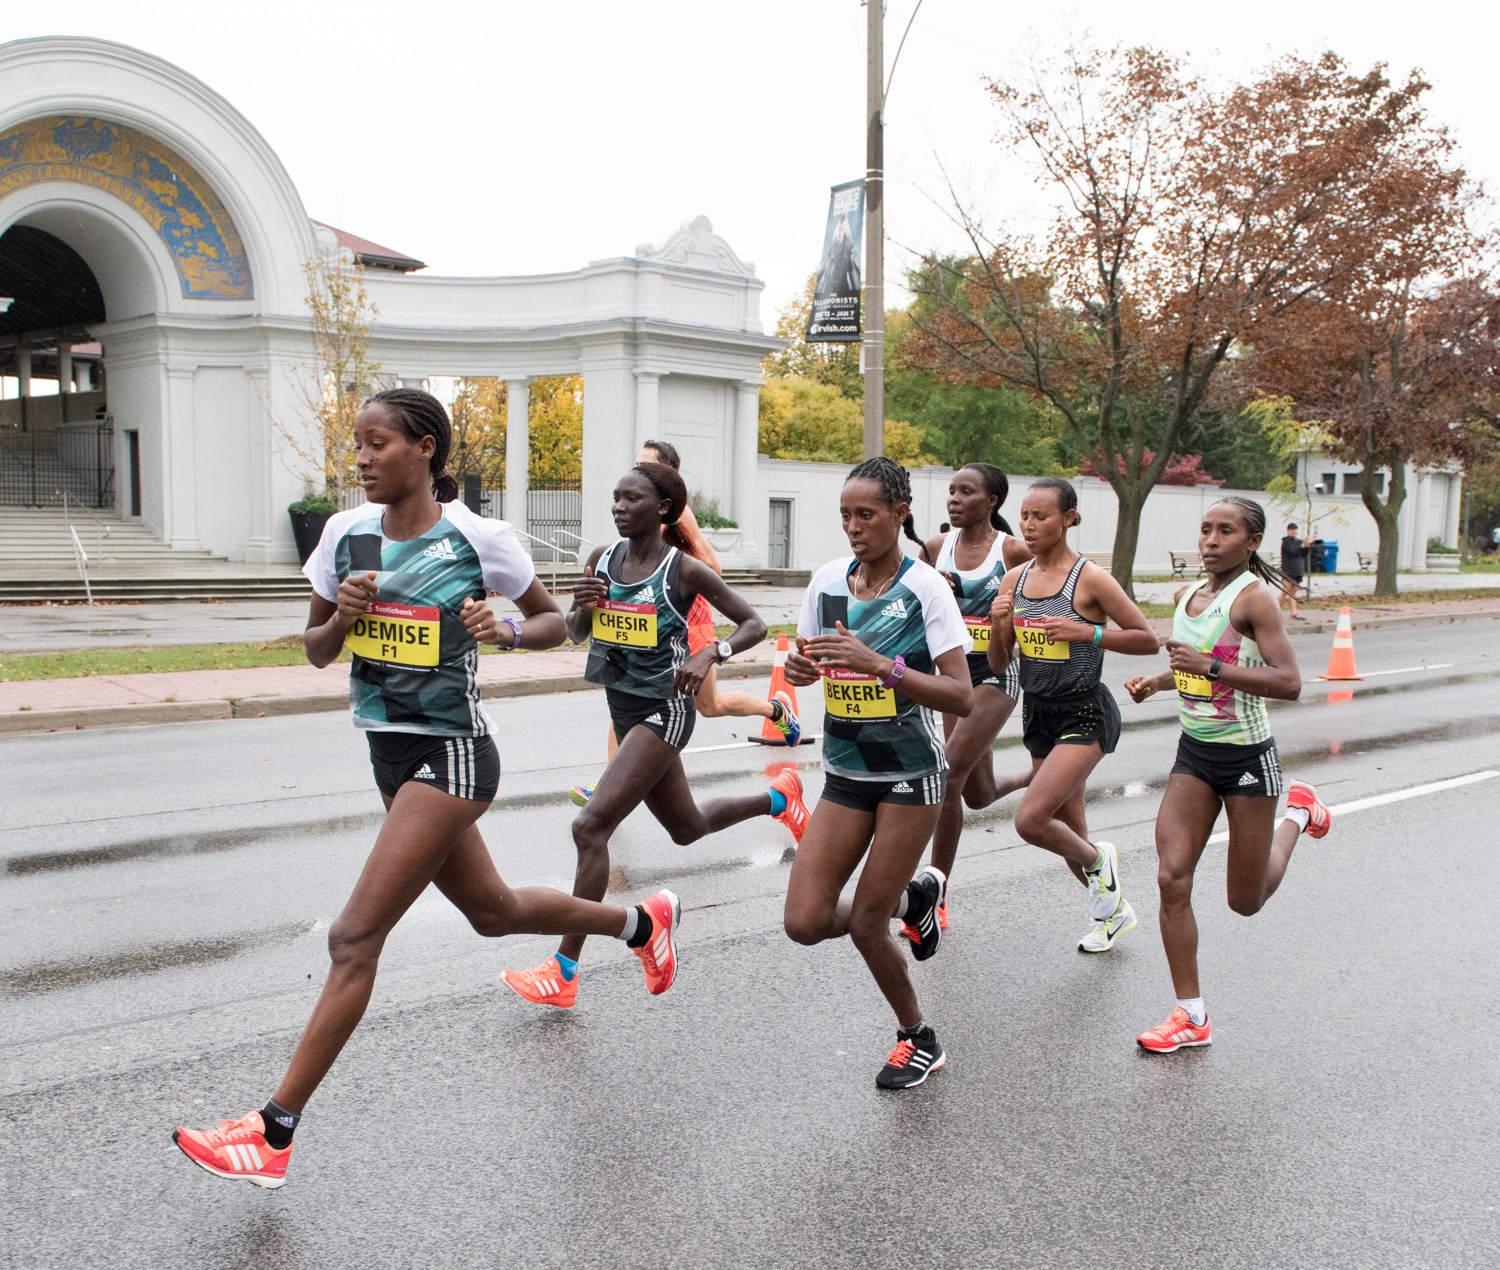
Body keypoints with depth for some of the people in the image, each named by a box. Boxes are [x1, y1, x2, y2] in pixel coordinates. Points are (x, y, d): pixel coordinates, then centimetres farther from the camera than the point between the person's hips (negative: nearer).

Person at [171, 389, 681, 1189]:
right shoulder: (346, 533, 3)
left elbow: (553, 622, 2)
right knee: (493, 912, 21)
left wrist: (504, 630, -19)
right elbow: (316, 652, 9)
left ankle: (274, 1133, 1)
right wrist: (342, 616, -12)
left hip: (450, 754, -7)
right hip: (388, 749, 7)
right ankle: (642, 921, 44)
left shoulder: (477, 539, -11)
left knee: (354, 937, -10)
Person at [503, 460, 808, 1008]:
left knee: (591, 826, -17)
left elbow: (754, 624, -7)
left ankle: (563, 973, -8)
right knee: (687, 827, 23)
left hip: (664, 709, -7)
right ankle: (779, 798, 50)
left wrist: (710, 652, -25)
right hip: (624, 708, 8)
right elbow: (577, 634, 11)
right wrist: (582, 606, -11)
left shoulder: (685, 570, -13)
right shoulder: (601, 558, 2)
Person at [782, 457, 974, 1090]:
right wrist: (799, 666, -12)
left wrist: (880, 664, -32)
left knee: (865, 924, -2)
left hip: (909, 777, -5)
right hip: (844, 776, 5)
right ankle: (912, 896, 26)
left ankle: (919, 1039, 26)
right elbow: (806, 666, 12)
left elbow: (961, 697, -20)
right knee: (806, 922, -4)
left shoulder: (925, 588, -14)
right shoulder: (828, 580, 0)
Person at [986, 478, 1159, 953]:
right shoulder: (1014, 579, 3)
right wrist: (997, 625, -13)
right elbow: (999, 665, 6)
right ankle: (1112, 909, 40)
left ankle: (1099, 859, 11)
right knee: (1068, 836, 15)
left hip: (1085, 716, -6)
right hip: (1038, 713, 6)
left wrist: (1086, 632, -20)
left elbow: (1148, 640, -8)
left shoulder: (1090, 578, -13)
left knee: (1030, 820, -19)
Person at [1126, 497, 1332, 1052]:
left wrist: (1211, 667, -28)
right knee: (1172, 879, -7)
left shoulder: (1254, 596, -15)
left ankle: (1297, 814, 37)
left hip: (1247, 757, -6)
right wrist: (1155, 681, 4)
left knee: (1246, 902, 9)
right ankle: (1191, 1016, 5)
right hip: (1193, 754, 6)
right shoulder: (1187, 594, 6)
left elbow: (1289, 683, -23)